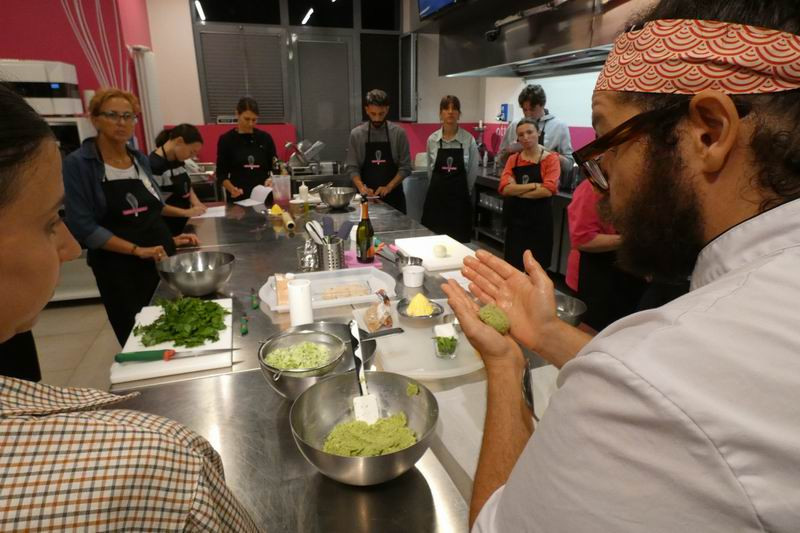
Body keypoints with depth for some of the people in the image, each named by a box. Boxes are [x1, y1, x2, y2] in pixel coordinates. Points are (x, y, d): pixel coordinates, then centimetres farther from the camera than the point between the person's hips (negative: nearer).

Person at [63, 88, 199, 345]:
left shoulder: (141, 159, 7)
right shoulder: (78, 164, -9)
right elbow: (83, 227, -14)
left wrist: (169, 239, 6)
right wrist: (137, 250, -19)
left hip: (163, 260, 5)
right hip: (119, 270, -5)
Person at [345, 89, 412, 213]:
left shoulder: (398, 133, -2)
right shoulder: (356, 134, 0)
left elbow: (405, 167, -2)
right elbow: (352, 167, 0)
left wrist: (389, 187, -14)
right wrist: (361, 186, -18)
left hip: (393, 196, 0)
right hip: (367, 197, 0)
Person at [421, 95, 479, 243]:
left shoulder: (469, 139, -4)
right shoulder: (432, 139, 1)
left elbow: (473, 172, 3)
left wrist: (462, 191, 10)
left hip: (460, 198, -1)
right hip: (436, 197, 1)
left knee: (459, 241, 2)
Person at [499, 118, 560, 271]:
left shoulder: (551, 158, -4)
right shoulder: (513, 159, 7)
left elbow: (548, 190, -18)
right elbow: (504, 188, -8)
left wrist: (516, 190, -11)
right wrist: (534, 185, -16)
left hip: (539, 221, -3)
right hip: (515, 219, 3)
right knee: (514, 264, 11)